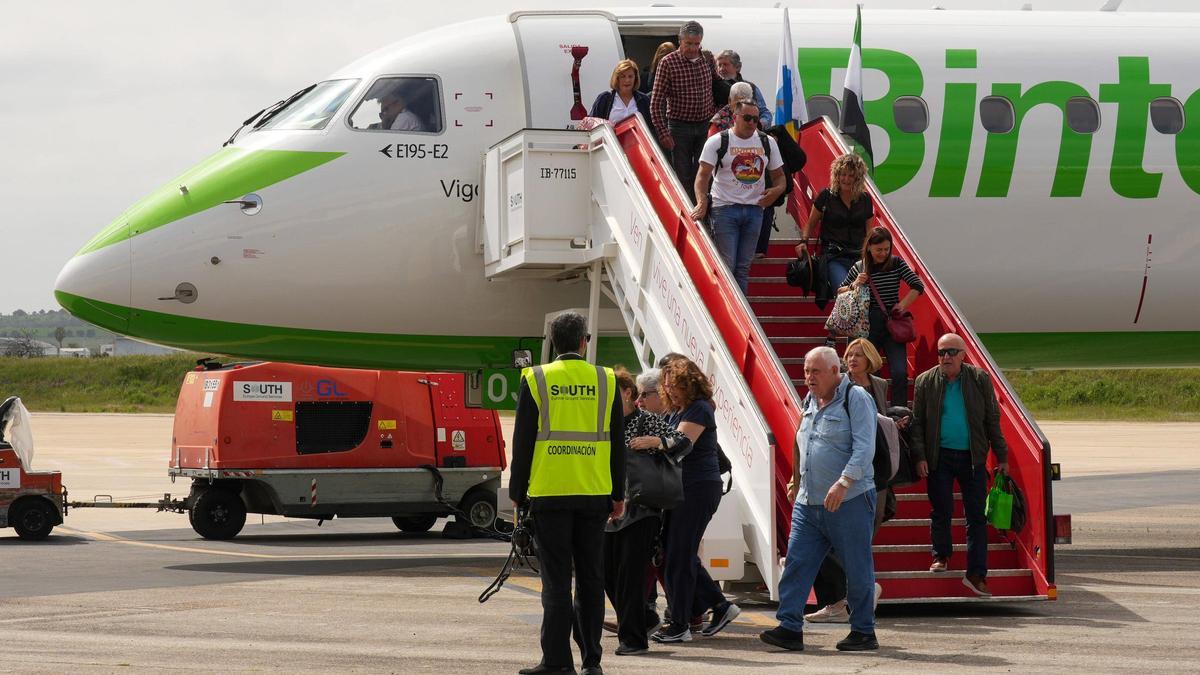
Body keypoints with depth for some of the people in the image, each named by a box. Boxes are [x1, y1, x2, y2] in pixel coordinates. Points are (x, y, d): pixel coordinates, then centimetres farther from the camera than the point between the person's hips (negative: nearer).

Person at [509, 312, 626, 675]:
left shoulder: (536, 380, -2)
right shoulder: (605, 381, 4)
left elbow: (523, 441, -2)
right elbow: (617, 443, 7)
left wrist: (517, 493, 5)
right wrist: (619, 495, 14)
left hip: (549, 493, -2)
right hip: (594, 495, 2)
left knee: (556, 580, -1)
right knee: (590, 578, 9)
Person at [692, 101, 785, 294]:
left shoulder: (768, 142, 11)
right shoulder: (718, 142, -2)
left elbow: (778, 175, 17)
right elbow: (703, 175, -7)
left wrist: (777, 190, -7)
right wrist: (702, 202, -24)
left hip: (754, 209, 4)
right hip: (725, 208, -4)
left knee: (744, 267, 6)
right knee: (726, 265, -9)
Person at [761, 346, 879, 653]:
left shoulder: (856, 398, -8)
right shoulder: (810, 401, 16)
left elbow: (864, 448, -17)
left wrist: (843, 482, -27)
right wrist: (797, 481, 27)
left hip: (850, 502, -7)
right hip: (808, 502, 7)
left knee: (857, 570, 1)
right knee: (796, 564, -2)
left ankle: (864, 632, 11)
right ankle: (790, 628, -2)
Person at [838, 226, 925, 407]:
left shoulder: (896, 263, 2)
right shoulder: (859, 268, 3)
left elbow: (918, 286, 1)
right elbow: (839, 292, 12)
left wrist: (904, 303, -11)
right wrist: (854, 286, -8)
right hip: (867, 328, 0)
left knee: (900, 374, -11)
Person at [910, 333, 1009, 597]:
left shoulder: (980, 379, 1)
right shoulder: (926, 381, 2)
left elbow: (992, 419, 5)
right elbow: (917, 422, 3)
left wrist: (1001, 456, 3)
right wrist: (920, 456, -6)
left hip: (972, 457, 0)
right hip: (939, 457, 0)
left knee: (977, 515, -1)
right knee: (941, 511, 3)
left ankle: (976, 574, 2)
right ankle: (941, 556, 26)